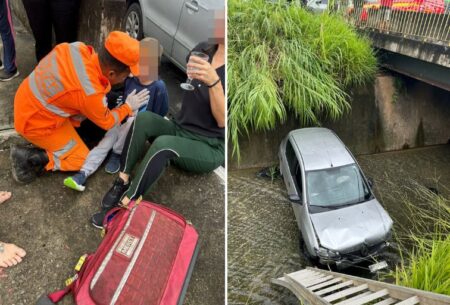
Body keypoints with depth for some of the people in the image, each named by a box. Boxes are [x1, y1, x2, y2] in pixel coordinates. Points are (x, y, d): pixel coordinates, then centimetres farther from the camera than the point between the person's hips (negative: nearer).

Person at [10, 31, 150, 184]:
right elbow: (106, 122, -11)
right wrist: (128, 107, 2)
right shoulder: (90, 93, -32)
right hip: (36, 122, -7)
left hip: (26, 101, 8)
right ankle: (30, 157, -3)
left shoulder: (78, 48, -16)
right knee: (82, 159, 4)